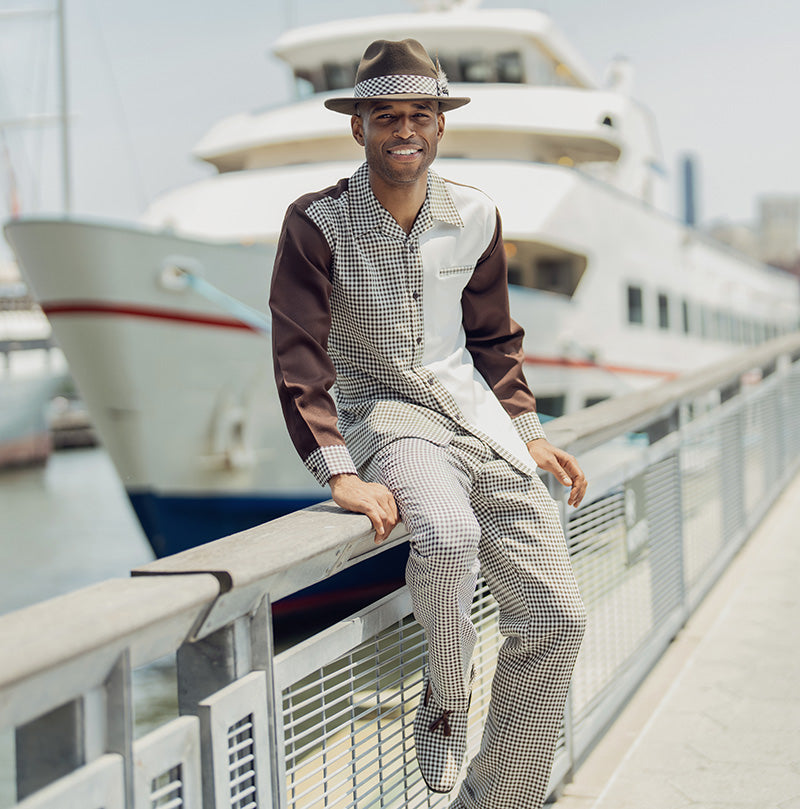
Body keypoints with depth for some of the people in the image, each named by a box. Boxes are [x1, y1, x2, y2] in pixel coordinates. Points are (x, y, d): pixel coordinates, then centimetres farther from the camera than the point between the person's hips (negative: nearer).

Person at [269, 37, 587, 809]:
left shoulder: (475, 216, 6)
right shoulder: (317, 222, -8)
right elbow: (299, 361, -11)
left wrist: (529, 433, 10)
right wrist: (340, 474, -21)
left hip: (474, 411, 5)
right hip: (382, 412, -5)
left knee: (556, 618, -4)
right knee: (448, 536, -38)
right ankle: (446, 700, -6)